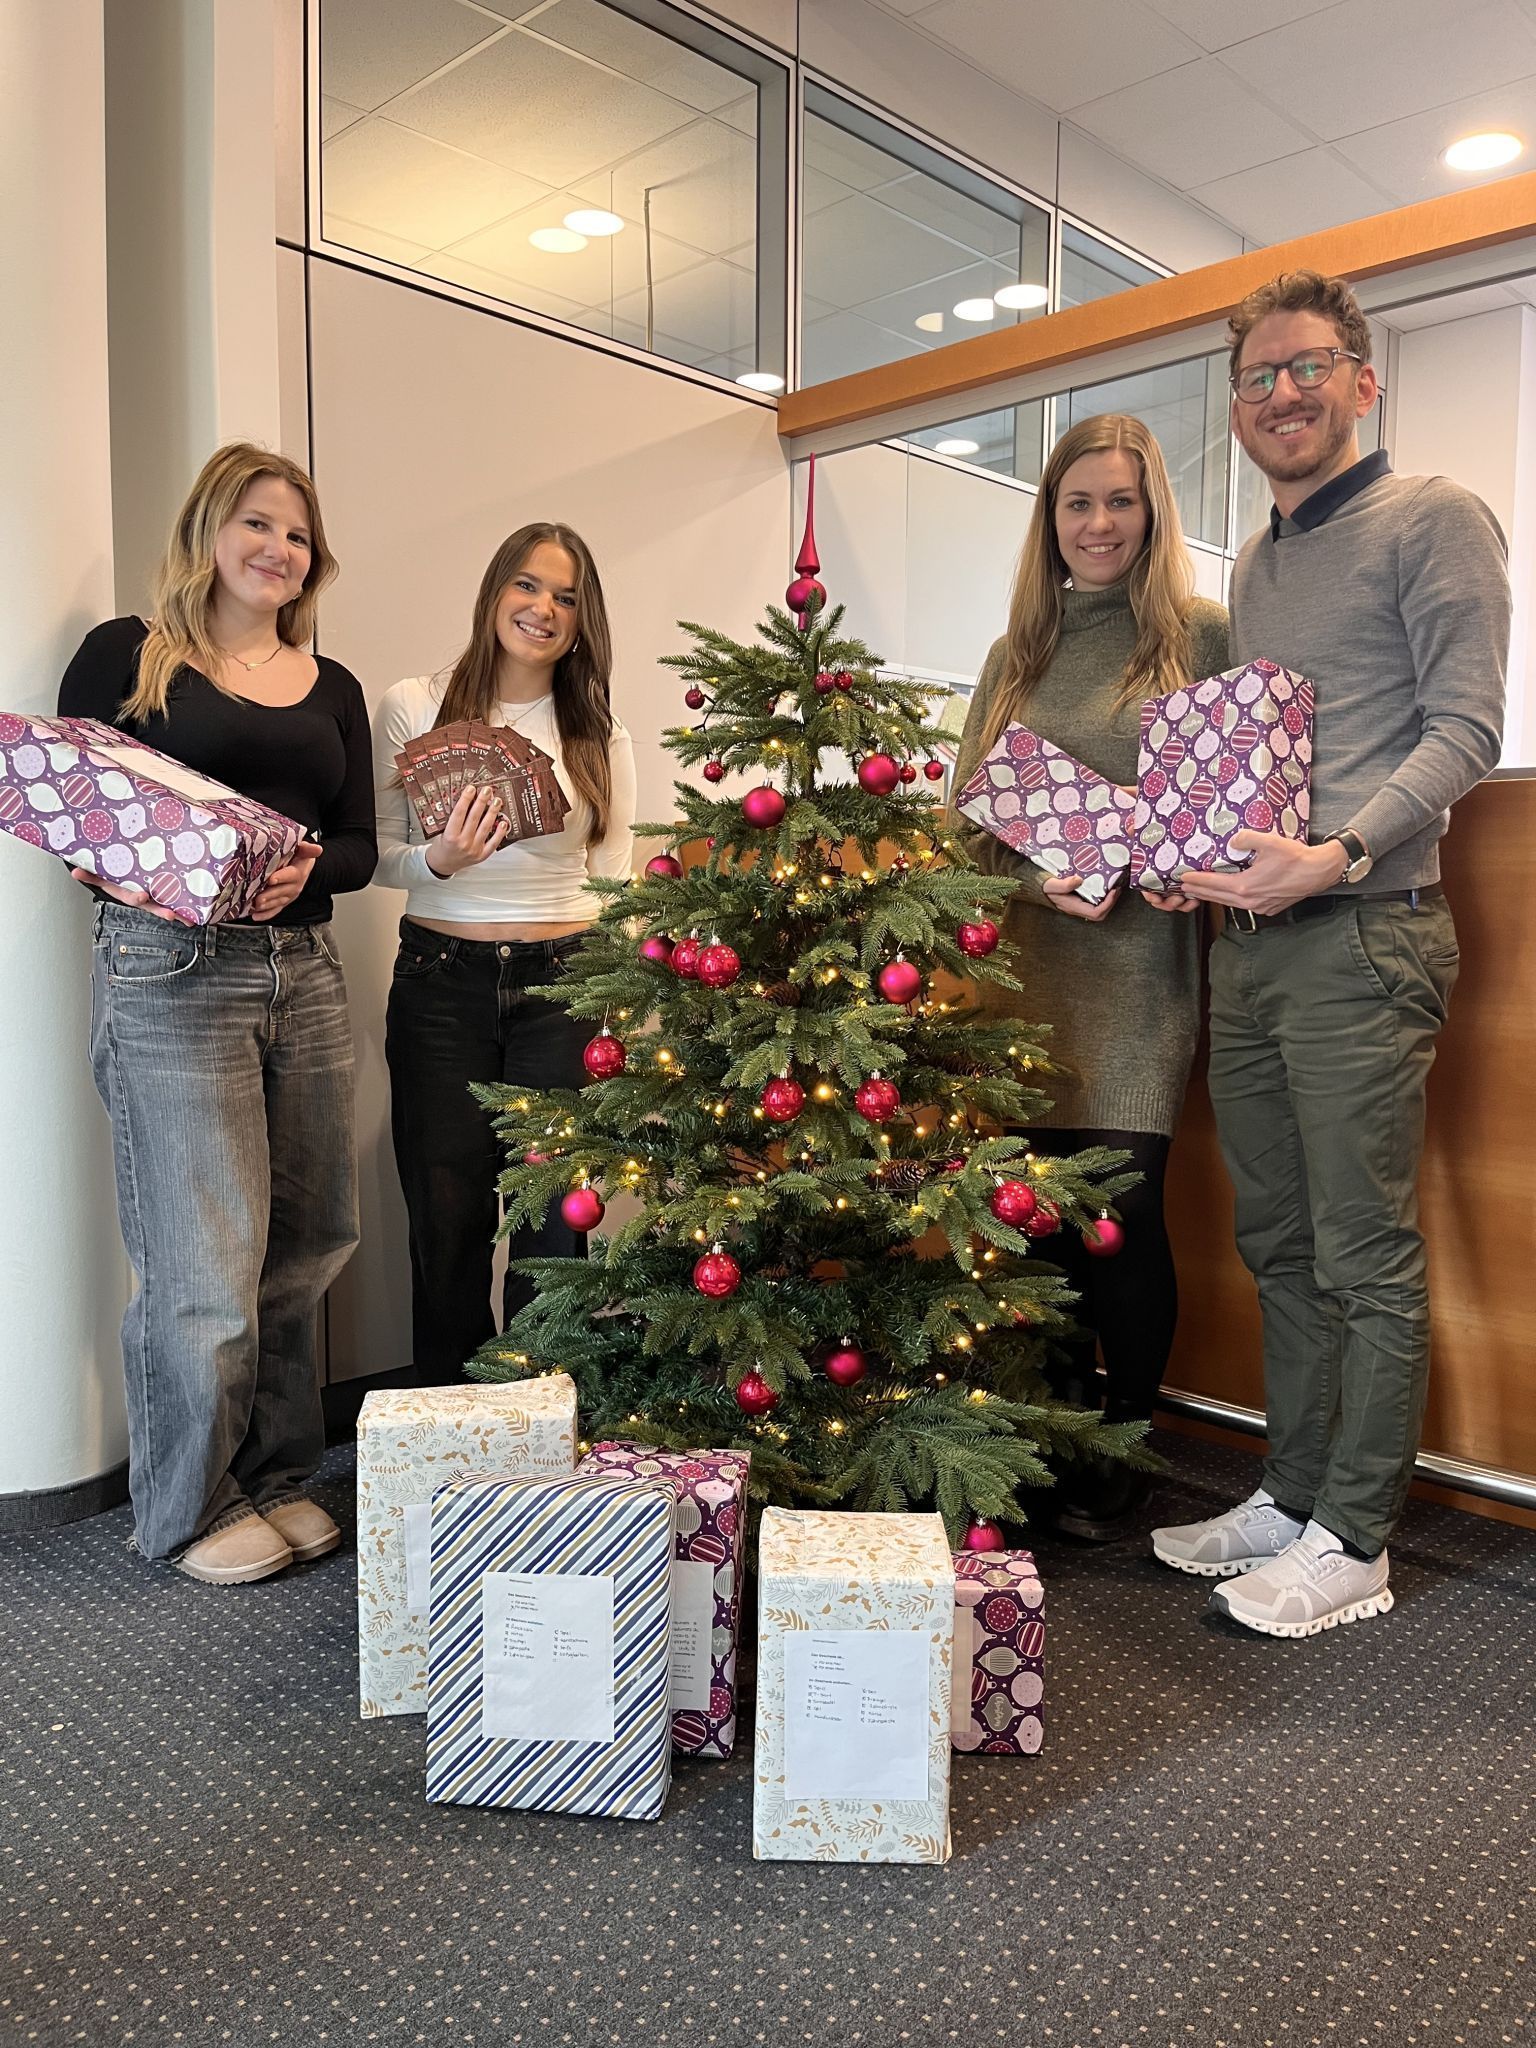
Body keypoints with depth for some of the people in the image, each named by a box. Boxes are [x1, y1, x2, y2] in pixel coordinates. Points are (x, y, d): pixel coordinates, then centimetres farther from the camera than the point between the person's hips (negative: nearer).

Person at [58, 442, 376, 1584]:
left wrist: (302, 872, -10)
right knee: (204, 1262, -3)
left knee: (307, 1244, 8)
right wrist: (129, 878, -18)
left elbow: (359, 844, 11)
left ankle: (277, 1475, 27)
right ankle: (192, 1508, 17)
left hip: (305, 971, 5)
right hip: (171, 976, -5)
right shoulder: (128, 656, 4)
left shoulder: (332, 688, 16)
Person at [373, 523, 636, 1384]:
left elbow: (614, 879, 7)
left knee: (554, 1215, 4)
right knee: (448, 1216, 7)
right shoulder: (414, 706, 2)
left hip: (562, 984, 1)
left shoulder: (600, 734, 7)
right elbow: (374, 852, 4)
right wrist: (440, 860, -18)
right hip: (441, 983, 0)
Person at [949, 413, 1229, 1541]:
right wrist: (1041, 875, -7)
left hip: (1141, 962, -3)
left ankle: (1125, 1454, 14)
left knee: (1121, 1205, -6)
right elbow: (966, 812, 11)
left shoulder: (1203, 636, 5)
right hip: (1029, 959, 3)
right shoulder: (1016, 654, 16)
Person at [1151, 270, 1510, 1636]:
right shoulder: (1254, 567, 22)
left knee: (1367, 1255, -1)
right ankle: (1293, 1498, 26)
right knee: (1280, 1247, 13)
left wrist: (1340, 854, -22)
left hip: (1362, 935, -7)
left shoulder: (1433, 520, 0)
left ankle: (1353, 1546, 11)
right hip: (1247, 937, 8)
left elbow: (1466, 727, -10)